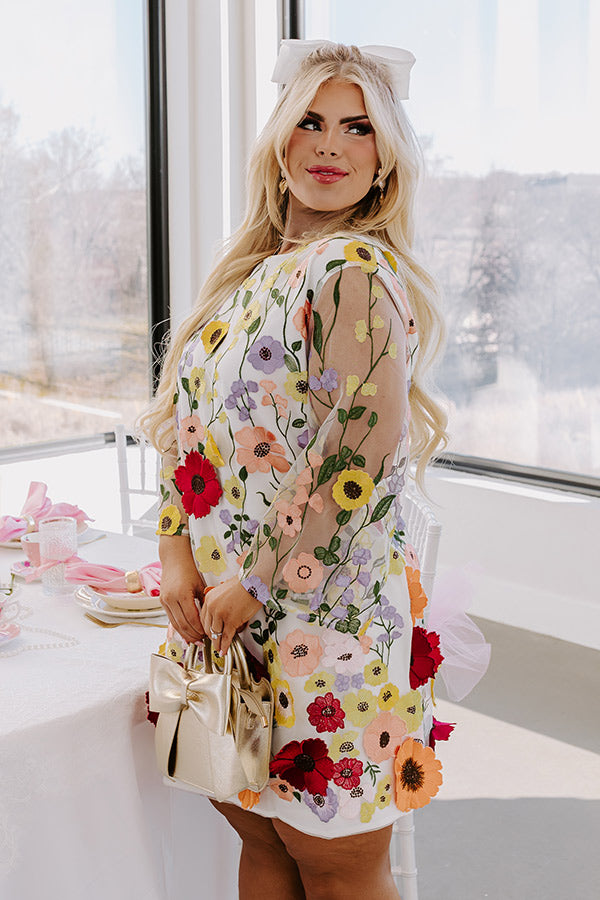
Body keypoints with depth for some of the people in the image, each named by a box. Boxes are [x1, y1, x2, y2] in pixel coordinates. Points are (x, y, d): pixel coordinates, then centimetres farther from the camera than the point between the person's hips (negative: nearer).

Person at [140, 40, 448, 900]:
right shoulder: (256, 268, 12)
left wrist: (255, 582, -16)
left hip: (322, 609, -7)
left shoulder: (355, 269, -13)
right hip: (224, 603, 7)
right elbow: (187, 419, 12)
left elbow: (369, 448, -22)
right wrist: (177, 549, -1)